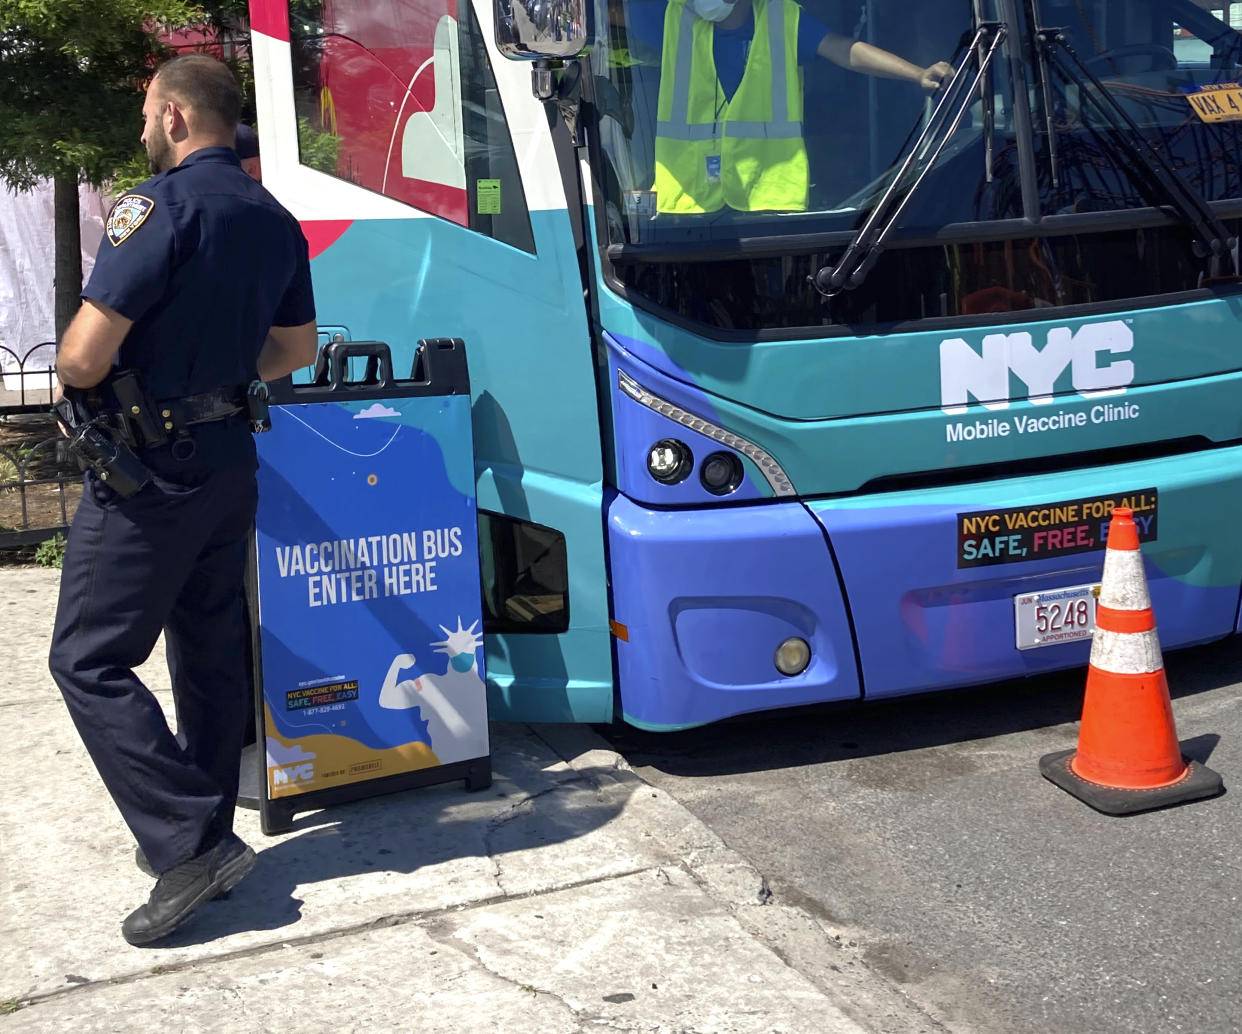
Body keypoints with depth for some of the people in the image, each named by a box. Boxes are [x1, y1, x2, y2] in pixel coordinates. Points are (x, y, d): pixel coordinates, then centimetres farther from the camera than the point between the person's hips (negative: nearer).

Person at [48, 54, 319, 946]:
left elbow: (85, 354, -21)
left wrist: (78, 382, 0)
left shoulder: (163, 204, -17)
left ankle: (191, 843, -6)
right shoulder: (273, 218, 10)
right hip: (230, 460, 9)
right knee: (212, 652, 15)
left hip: (150, 469, -9)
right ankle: (202, 831, 26)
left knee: (89, 659, -2)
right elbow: (296, 348, 20)